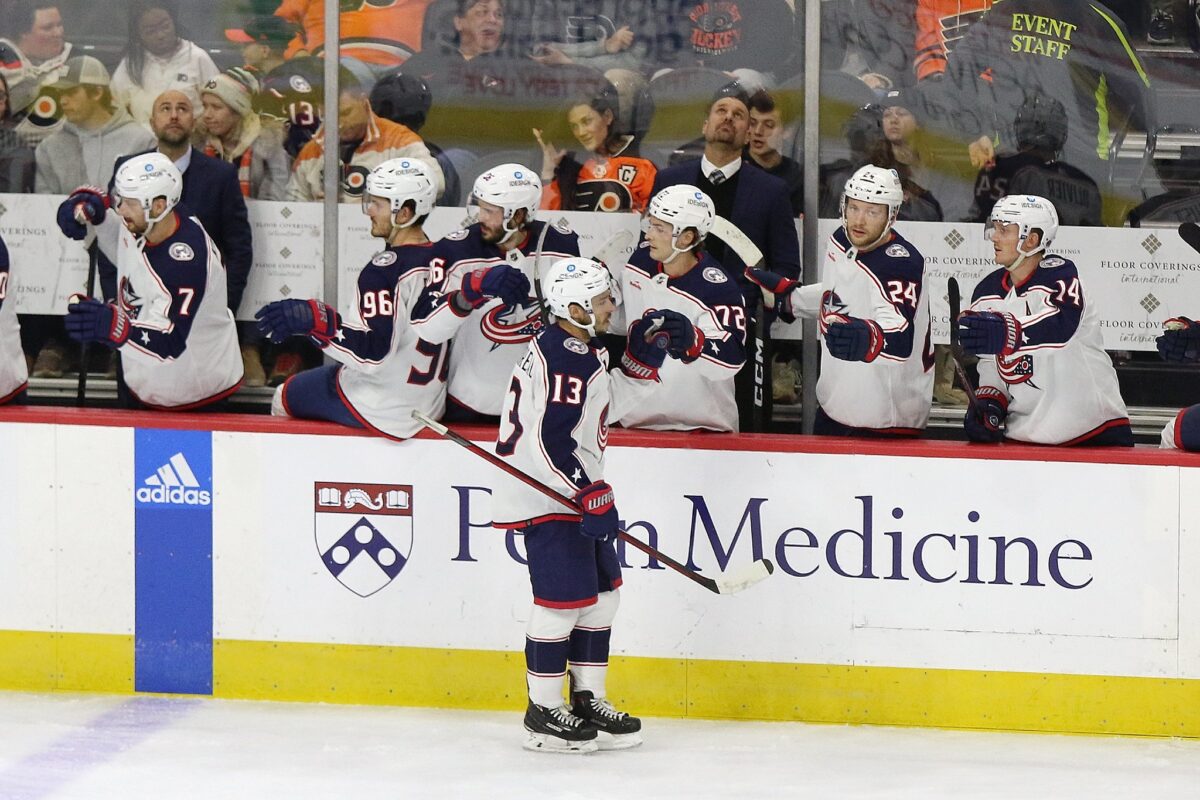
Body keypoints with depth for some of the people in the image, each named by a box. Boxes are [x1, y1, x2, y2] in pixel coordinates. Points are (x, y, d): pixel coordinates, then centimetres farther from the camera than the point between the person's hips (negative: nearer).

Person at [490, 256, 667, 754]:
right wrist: (592, 497, -26)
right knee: (563, 600, -8)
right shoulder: (562, 359, -21)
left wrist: (641, 362, 12)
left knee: (601, 592, 14)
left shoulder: (581, 350, 12)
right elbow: (551, 441, -26)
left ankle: (588, 701, 22)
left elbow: (604, 407, 23)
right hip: (548, 497, -11)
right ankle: (544, 713, 2)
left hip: (576, 492, 11)